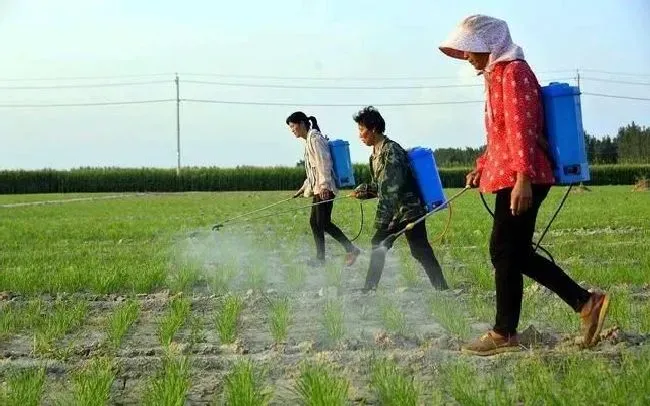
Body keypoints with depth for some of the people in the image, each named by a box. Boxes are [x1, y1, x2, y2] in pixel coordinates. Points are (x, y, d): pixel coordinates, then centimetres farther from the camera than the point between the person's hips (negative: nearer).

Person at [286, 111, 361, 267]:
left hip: (324, 188, -10)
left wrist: (323, 185, -26)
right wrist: (304, 188, 29)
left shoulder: (315, 138, -9)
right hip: (318, 188, 10)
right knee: (314, 221, 10)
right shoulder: (309, 140, 21)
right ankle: (320, 258, 12)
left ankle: (351, 249, -13)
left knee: (323, 222, -13)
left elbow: (324, 162, -19)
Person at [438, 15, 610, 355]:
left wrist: (523, 177, -27)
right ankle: (586, 303, 13)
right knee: (517, 254, 10)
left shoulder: (513, 71, -9)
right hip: (509, 176, 10)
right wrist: (481, 168, 18)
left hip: (520, 179, -10)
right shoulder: (497, 75, 21)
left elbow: (521, 128, -20)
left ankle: (504, 334, 3)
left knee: (504, 252, -5)